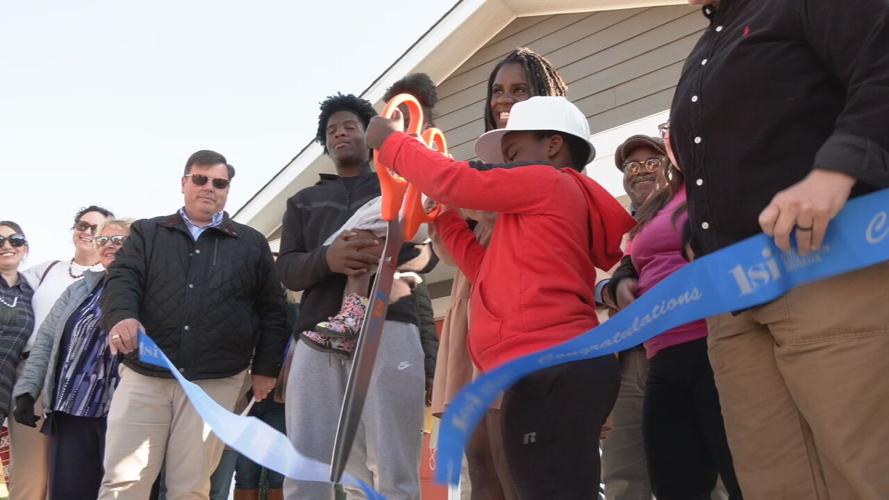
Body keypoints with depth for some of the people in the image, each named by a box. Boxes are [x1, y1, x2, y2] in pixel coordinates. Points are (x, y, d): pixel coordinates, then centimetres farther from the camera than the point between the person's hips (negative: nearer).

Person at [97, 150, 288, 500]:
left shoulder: (252, 244, 13)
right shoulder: (147, 234, 14)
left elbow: (271, 309, 13)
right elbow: (122, 280, 0)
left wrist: (265, 367, 8)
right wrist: (121, 317, -22)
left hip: (215, 383, 0)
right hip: (143, 376, 1)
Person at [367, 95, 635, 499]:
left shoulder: (549, 181, 1)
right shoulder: (544, 206, 29)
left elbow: (456, 181, -2)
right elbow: (494, 274, 30)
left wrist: (389, 141, 12)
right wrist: (443, 219, 29)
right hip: (559, 369, 10)